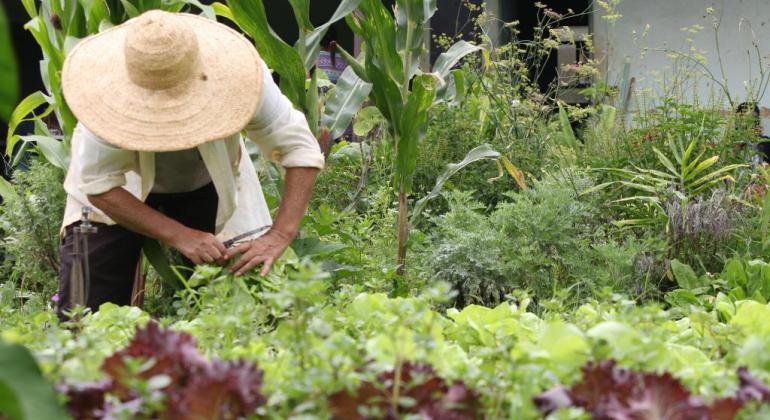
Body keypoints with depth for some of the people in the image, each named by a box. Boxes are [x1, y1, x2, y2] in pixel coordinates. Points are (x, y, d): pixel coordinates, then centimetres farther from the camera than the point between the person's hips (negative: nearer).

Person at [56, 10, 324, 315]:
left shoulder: (233, 76, -34)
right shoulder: (109, 89, -35)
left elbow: (301, 151, -27)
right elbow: (99, 184, -29)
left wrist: (279, 236, -39)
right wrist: (180, 236, -37)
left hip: (204, 187, 1)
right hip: (123, 190, -1)